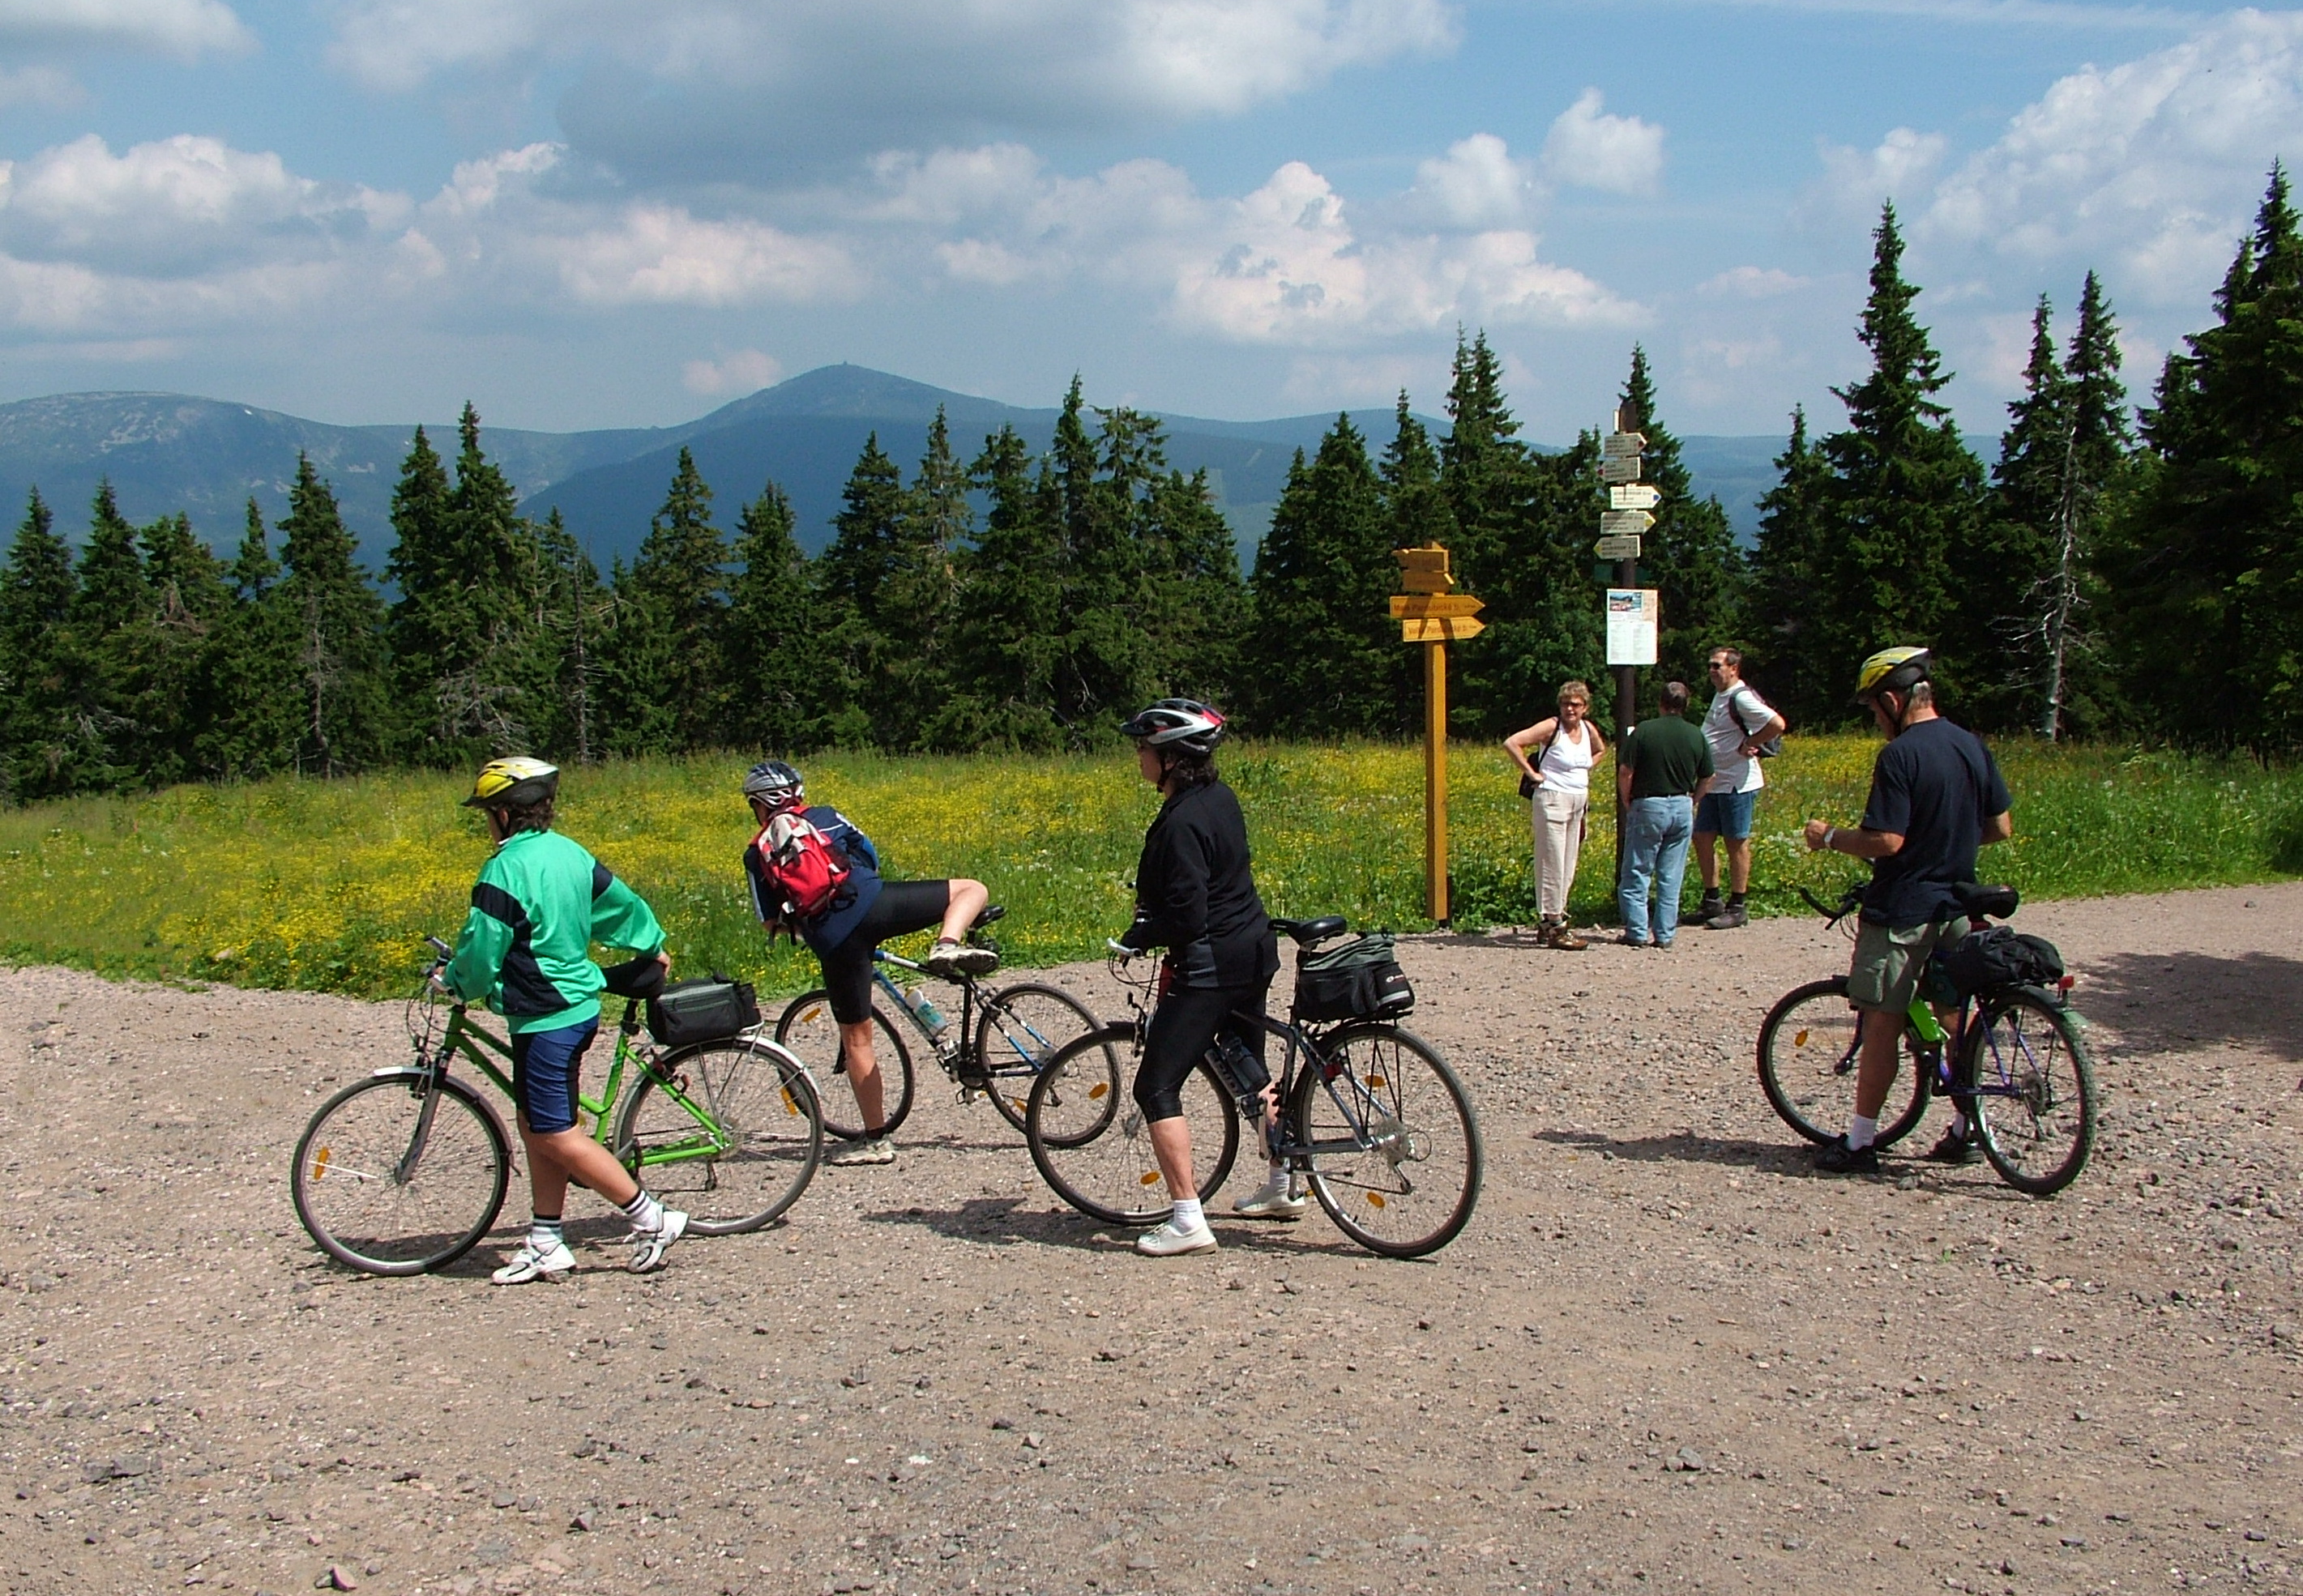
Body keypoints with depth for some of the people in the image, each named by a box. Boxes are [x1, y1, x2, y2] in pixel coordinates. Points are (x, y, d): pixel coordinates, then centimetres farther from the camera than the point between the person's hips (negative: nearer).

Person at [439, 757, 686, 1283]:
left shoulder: (507, 870, -18)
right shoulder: (570, 852, 7)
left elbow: (482, 953, -16)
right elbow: (621, 903, 20)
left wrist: (453, 982, 6)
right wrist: (653, 946, 38)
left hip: (544, 1019, -9)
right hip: (579, 1006, 9)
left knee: (555, 1133, -3)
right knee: (536, 1125, 14)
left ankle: (651, 1219, 0)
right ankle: (545, 1244, 19)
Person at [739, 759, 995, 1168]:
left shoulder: (757, 854, 17)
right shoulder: (825, 816, 20)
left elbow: (770, 921, 15)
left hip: (833, 942, 1)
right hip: (876, 903, -1)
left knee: (856, 1038, 11)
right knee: (973, 889, 15)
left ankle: (876, 1139, 14)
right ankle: (948, 946, -15)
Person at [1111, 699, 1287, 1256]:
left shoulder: (1182, 823, -23)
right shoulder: (1220, 797, 6)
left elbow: (1186, 919, -25)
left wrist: (1136, 937, -9)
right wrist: (1151, 908, 14)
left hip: (1210, 964, -10)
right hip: (1254, 948, 10)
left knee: (1156, 1087, -5)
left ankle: (1187, 1220, -10)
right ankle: (1281, 1188, 38)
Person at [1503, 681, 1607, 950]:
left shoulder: (1588, 729, 9)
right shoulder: (1551, 727, -11)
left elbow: (1600, 750, 32)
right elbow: (1511, 743, -18)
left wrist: (1585, 771, 15)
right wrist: (1531, 773, -15)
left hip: (1579, 803, 8)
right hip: (1553, 800, -8)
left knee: (1568, 868, 10)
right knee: (1552, 866, -6)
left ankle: (1551, 923, 19)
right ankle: (1554, 927, -3)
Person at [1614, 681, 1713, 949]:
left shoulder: (1644, 730, -9)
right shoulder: (1696, 736, 2)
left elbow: (1625, 772, -10)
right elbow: (1706, 778, 9)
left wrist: (1627, 804, 3)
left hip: (1649, 806, -3)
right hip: (1682, 807, 3)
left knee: (1637, 873, 5)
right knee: (1671, 876, 8)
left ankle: (1637, 932, 3)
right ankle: (1664, 934, 10)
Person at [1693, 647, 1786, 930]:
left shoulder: (1741, 698, -16)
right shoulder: (1720, 695, 13)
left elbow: (1777, 724, -26)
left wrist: (1748, 745, -15)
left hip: (1737, 784, -9)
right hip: (1715, 783, 9)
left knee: (1736, 843, -1)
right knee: (1702, 839, 11)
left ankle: (1737, 908, 7)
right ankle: (1712, 901, 21)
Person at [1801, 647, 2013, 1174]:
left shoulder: (1900, 755, -18)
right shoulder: (1973, 746, 5)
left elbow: (1887, 841, -23)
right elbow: (2002, 828, 10)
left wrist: (1829, 836, -8)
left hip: (1902, 910, -7)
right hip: (1958, 907, 7)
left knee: (1882, 1023, -1)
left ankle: (1859, 1144, 4)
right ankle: (1965, 1130, 22)